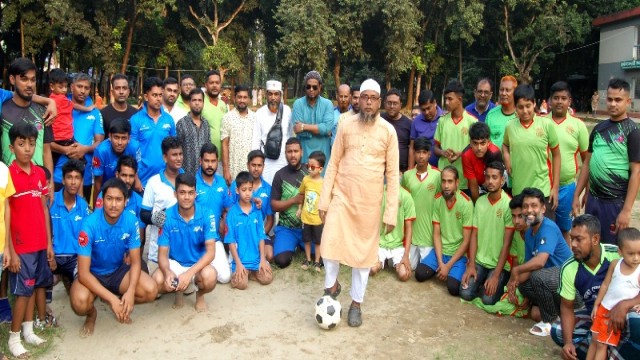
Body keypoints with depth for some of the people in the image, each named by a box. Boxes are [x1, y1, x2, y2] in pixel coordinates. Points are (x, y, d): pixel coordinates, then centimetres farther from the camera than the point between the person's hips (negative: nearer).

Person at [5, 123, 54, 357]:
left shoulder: (40, 173, 5)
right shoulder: (7, 175, -12)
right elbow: (5, 216, -12)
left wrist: (49, 243, 9)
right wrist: (10, 251, -14)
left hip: (40, 244, 6)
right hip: (21, 246, -6)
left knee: (36, 286, 13)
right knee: (23, 291, 1)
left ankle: (28, 331, 27)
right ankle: (14, 337, 16)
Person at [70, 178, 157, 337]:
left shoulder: (131, 221, -18)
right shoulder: (90, 224, -28)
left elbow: (135, 261, -9)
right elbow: (83, 273, -27)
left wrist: (130, 291, -28)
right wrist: (112, 299, -34)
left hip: (118, 270, 3)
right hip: (92, 274, -3)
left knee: (151, 291, -20)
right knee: (80, 302, -34)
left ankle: (120, 304, 14)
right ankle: (92, 314, 6)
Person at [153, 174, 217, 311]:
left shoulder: (206, 215, -16)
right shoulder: (167, 216, -12)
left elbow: (210, 251, -21)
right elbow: (162, 254, -11)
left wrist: (189, 273, -37)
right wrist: (168, 272, -35)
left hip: (198, 264, -1)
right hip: (175, 263, 1)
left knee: (209, 276, -35)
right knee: (157, 280, -30)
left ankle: (200, 294, 5)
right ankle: (179, 290, 9)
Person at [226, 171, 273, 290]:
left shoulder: (257, 210, 2)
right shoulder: (232, 212, -7)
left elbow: (261, 236, 4)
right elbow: (231, 240, -6)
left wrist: (262, 258, -3)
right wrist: (238, 263, -11)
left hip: (257, 257, 3)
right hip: (240, 259, -3)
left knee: (267, 279, -13)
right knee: (241, 284, -22)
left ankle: (252, 271, 16)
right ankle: (239, 271, 12)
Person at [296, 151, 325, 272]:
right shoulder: (305, 179, -5)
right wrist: (299, 209, 11)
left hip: (318, 219, -3)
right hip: (306, 217, 3)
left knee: (318, 241, 11)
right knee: (307, 240, 16)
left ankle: (317, 262, 26)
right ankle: (308, 259, 33)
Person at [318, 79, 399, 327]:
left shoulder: (388, 131, -3)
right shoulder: (346, 125, 1)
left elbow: (392, 173, -2)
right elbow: (334, 164, 3)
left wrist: (391, 212, -6)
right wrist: (324, 200, -1)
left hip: (370, 202, 0)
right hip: (341, 196, 1)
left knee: (364, 251, 8)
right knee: (330, 243, -6)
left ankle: (356, 302, 25)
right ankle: (332, 284, 24)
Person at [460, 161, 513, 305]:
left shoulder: (509, 204, -14)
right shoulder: (480, 201, 2)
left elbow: (507, 243, -14)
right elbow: (474, 235, 3)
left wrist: (496, 274, -18)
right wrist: (471, 265, -6)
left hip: (500, 264, -4)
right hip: (479, 260, 4)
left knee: (488, 299, -18)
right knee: (465, 293, -12)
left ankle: (500, 281, 13)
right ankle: (483, 282, 17)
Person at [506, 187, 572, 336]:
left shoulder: (548, 228, -23)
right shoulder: (529, 233, 5)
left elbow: (539, 262, -36)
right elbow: (529, 265, 6)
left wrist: (516, 270, -22)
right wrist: (515, 281, -12)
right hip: (553, 275, 10)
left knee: (538, 276, -31)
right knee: (523, 285, 7)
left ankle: (550, 321, -8)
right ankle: (561, 310, 15)